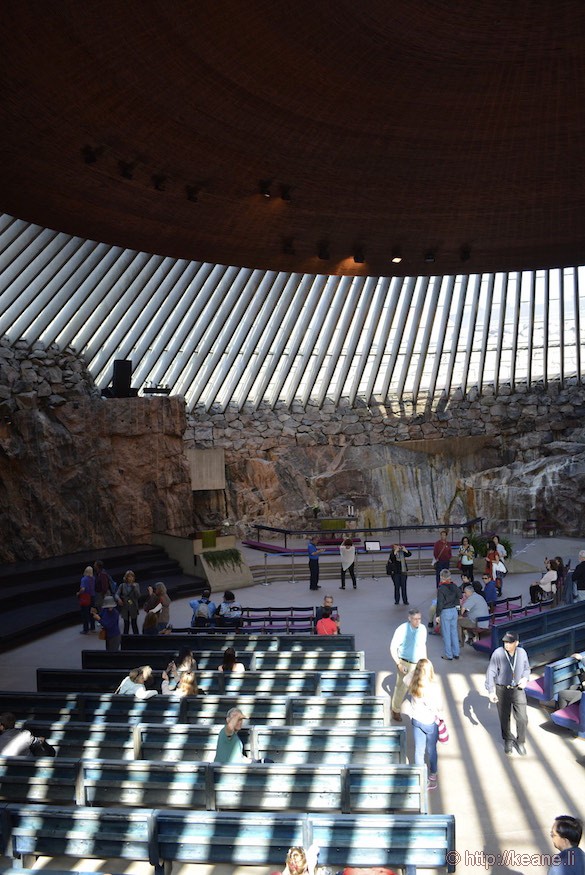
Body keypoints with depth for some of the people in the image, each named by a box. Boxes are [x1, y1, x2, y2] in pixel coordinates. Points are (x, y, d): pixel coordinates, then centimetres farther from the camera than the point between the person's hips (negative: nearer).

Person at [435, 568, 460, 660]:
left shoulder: (441, 589, -18)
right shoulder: (454, 586, 0)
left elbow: (440, 604, -17)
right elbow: (459, 597, 11)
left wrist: (437, 615, -10)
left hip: (445, 612, -6)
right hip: (454, 611, 6)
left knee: (446, 634, 4)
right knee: (454, 632, 15)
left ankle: (448, 655, 10)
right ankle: (456, 653, 21)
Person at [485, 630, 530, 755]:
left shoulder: (522, 653, -8)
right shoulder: (498, 653, -18)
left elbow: (526, 668, 11)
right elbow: (490, 673, -12)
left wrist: (525, 678, -9)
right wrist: (491, 691, -14)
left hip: (518, 689, 2)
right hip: (502, 690, -2)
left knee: (522, 718, 2)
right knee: (504, 718, 13)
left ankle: (520, 742, 27)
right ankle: (508, 740, 37)